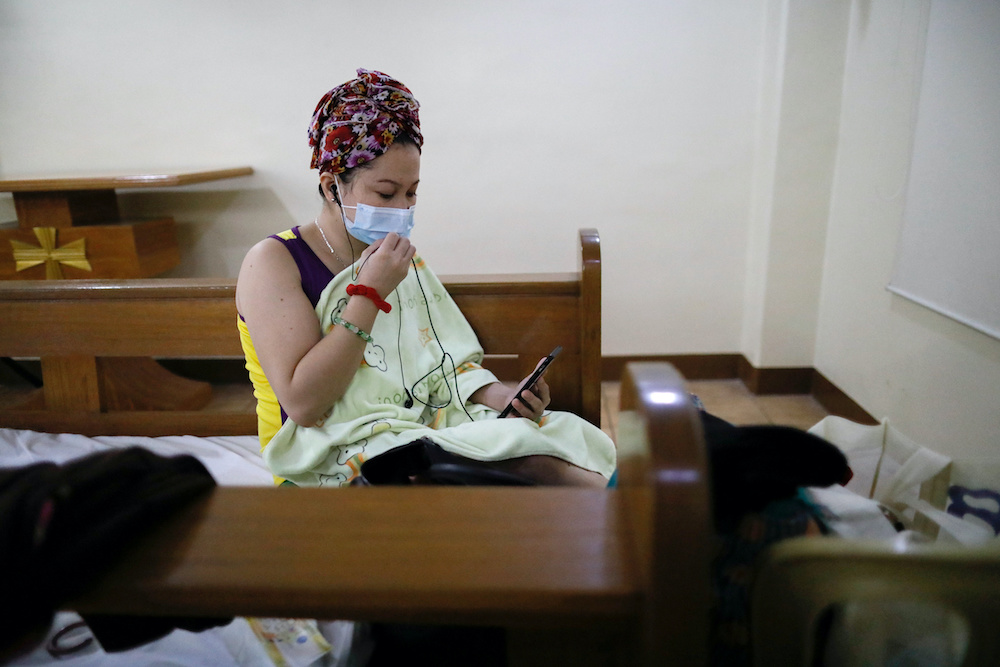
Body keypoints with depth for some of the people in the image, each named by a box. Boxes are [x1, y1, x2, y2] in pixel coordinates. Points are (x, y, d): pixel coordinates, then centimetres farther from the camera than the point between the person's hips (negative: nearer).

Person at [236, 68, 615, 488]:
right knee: (532, 465, -26)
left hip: (425, 431, 6)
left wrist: (495, 394, -8)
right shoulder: (273, 261, -6)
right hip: (334, 462, -6)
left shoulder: (404, 261, 14)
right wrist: (369, 295, -18)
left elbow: (447, 360, 13)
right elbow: (302, 404, -16)